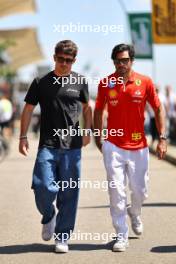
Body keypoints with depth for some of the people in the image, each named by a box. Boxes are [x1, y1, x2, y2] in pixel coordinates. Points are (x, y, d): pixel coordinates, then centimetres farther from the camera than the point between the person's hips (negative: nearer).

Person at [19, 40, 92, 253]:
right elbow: (28, 109, 9)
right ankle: (48, 217, 19)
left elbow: (86, 107, 21)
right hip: (47, 145, -1)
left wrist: (87, 132, 14)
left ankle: (62, 238, 11)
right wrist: (23, 137, 2)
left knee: (68, 193, 1)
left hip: (72, 146, 1)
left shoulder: (80, 82, 8)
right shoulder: (41, 83, 5)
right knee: (43, 187, -13)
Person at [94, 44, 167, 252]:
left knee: (140, 191, 9)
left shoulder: (145, 82, -3)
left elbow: (158, 109, 5)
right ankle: (121, 236, 2)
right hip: (113, 145, -1)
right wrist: (98, 138, 12)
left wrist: (162, 138, -1)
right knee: (116, 190, -7)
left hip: (138, 146, 1)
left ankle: (134, 213, 43)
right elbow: (98, 111, 12)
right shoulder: (105, 84, -2)